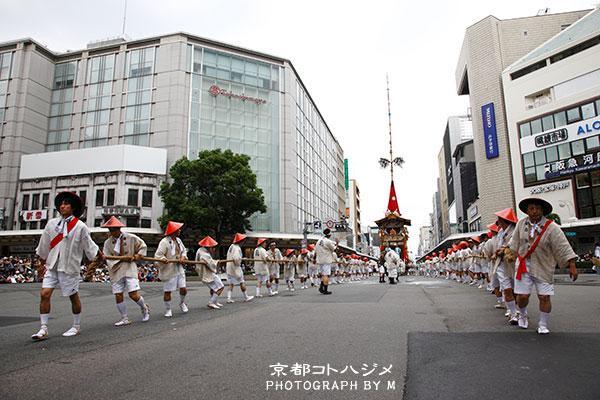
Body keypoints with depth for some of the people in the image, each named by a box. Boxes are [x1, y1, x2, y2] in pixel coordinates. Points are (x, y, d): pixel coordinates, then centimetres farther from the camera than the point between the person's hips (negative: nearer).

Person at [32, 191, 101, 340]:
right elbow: (44, 246, 17)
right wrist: (42, 264, 23)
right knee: (45, 294, -5)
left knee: (73, 297, 5)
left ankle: (76, 326, 21)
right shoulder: (51, 224, 7)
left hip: (70, 266, -4)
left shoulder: (80, 226, -5)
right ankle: (44, 329, 4)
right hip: (52, 265, 4)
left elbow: (90, 246, 4)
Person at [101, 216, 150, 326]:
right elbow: (108, 259, -4)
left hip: (130, 269, -3)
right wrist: (123, 259, -14)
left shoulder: (131, 238, 1)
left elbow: (143, 246, 16)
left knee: (133, 294, -10)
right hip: (116, 271, 3)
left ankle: (145, 308, 19)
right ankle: (125, 319, 15)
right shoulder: (107, 242, 4)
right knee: (118, 296, 0)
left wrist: (138, 255, 0)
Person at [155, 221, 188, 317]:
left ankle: (182, 303, 33)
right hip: (168, 271, -6)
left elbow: (184, 250, 21)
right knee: (167, 291, 3)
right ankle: (168, 310, 21)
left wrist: (183, 257, 0)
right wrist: (163, 259, -41)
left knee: (183, 289, 5)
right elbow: (158, 254, -20)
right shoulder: (164, 242, -15)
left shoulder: (178, 240, 10)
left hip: (179, 269, 7)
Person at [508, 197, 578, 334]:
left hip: (543, 267, -2)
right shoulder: (521, 224, 2)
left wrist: (572, 266, -14)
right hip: (524, 265, 2)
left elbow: (563, 247, -11)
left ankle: (543, 324, 18)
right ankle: (523, 314, 32)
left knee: (544, 297, -1)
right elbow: (514, 242, 17)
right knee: (522, 295, 1)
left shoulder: (551, 227, -9)